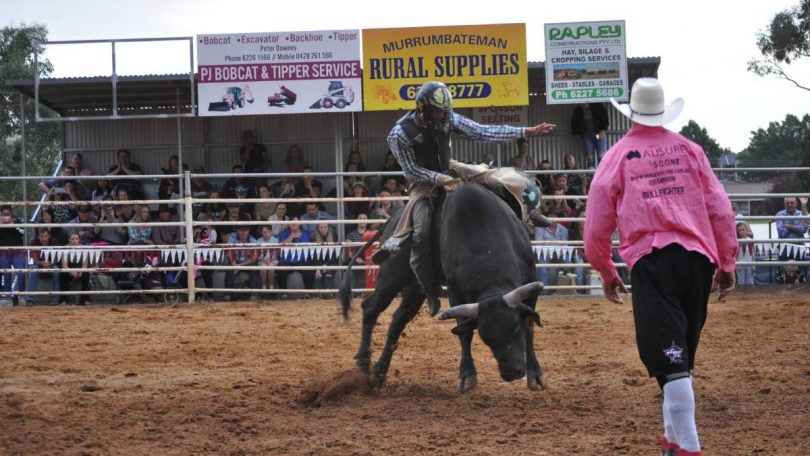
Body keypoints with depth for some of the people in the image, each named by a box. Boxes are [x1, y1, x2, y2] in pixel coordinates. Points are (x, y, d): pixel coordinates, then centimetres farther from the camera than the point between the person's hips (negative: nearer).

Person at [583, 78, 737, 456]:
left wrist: (606, 272, 21)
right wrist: (727, 262, 14)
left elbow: (597, 225, 7)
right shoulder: (690, 150, 12)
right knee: (683, 351, 19)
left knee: (668, 356, -9)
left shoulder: (617, 157, 7)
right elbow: (720, 209, 7)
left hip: (651, 260, -3)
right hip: (697, 257, 3)